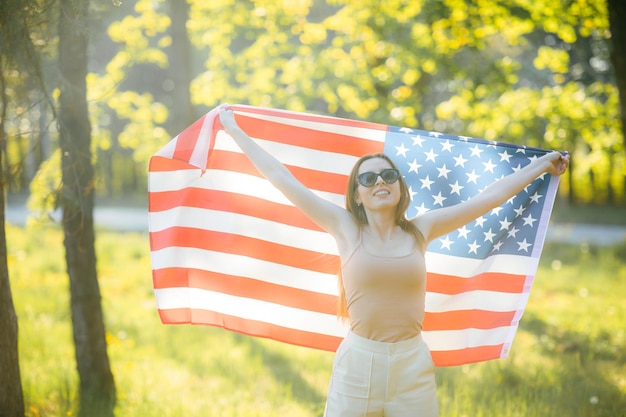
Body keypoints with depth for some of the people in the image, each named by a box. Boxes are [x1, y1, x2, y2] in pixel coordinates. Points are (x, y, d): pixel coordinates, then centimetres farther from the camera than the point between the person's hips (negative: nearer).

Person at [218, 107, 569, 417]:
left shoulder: (419, 231, 6)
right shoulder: (346, 228, 1)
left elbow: (491, 197, 12)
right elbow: (282, 178, 3)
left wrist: (542, 165, 17)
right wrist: (235, 130, 6)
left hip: (412, 366, 2)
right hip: (357, 364, -1)